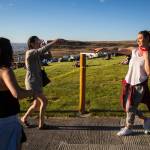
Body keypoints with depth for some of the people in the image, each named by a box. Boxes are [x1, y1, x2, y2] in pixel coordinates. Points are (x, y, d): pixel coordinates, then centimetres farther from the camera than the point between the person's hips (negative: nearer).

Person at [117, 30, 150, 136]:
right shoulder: (134, 51, 3)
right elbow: (119, 49, 9)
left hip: (139, 84, -6)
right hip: (129, 83, 6)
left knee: (130, 107, 1)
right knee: (127, 105, 12)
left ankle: (128, 128, 23)